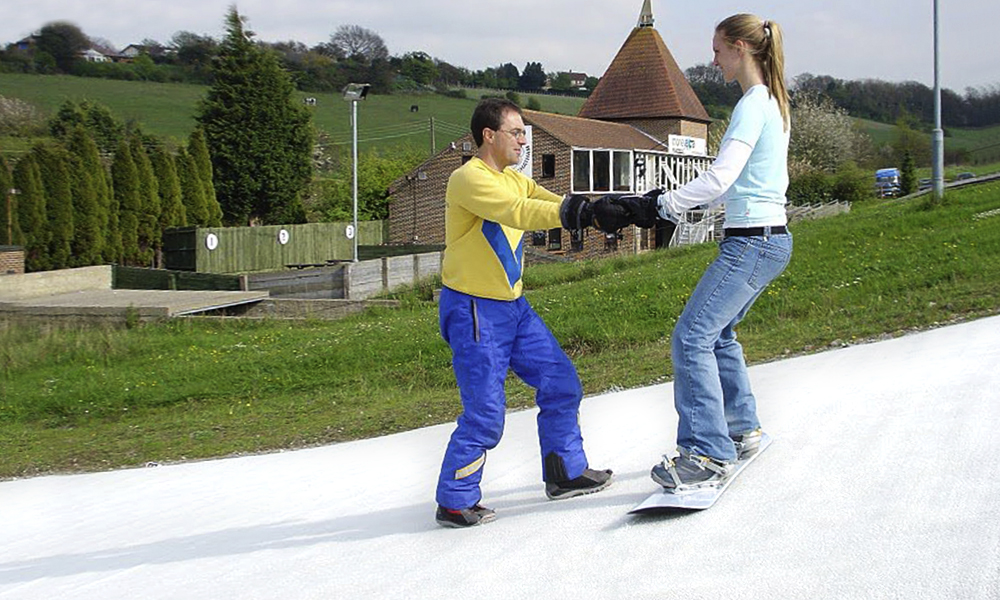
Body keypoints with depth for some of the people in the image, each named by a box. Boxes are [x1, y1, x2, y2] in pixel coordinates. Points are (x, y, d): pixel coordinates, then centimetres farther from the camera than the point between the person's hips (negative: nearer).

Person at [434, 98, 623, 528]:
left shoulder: (514, 180, 13)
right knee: (485, 415, -8)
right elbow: (519, 214, -31)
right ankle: (454, 503, 6)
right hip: (473, 310, -9)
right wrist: (576, 212, -40)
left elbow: (553, 204, 1)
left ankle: (565, 474, 25)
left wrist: (603, 212, -17)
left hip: (512, 306, 9)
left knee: (561, 383, 10)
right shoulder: (469, 180, -16)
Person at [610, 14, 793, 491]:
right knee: (717, 332, 22)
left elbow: (719, 179, -24)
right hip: (771, 239, 10)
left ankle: (707, 454, -14)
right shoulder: (773, 103, 17)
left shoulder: (753, 105, -14)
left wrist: (658, 206, -17)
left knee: (692, 336, -13)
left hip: (751, 242, -10)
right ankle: (741, 429, 31)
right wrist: (668, 201, 14)